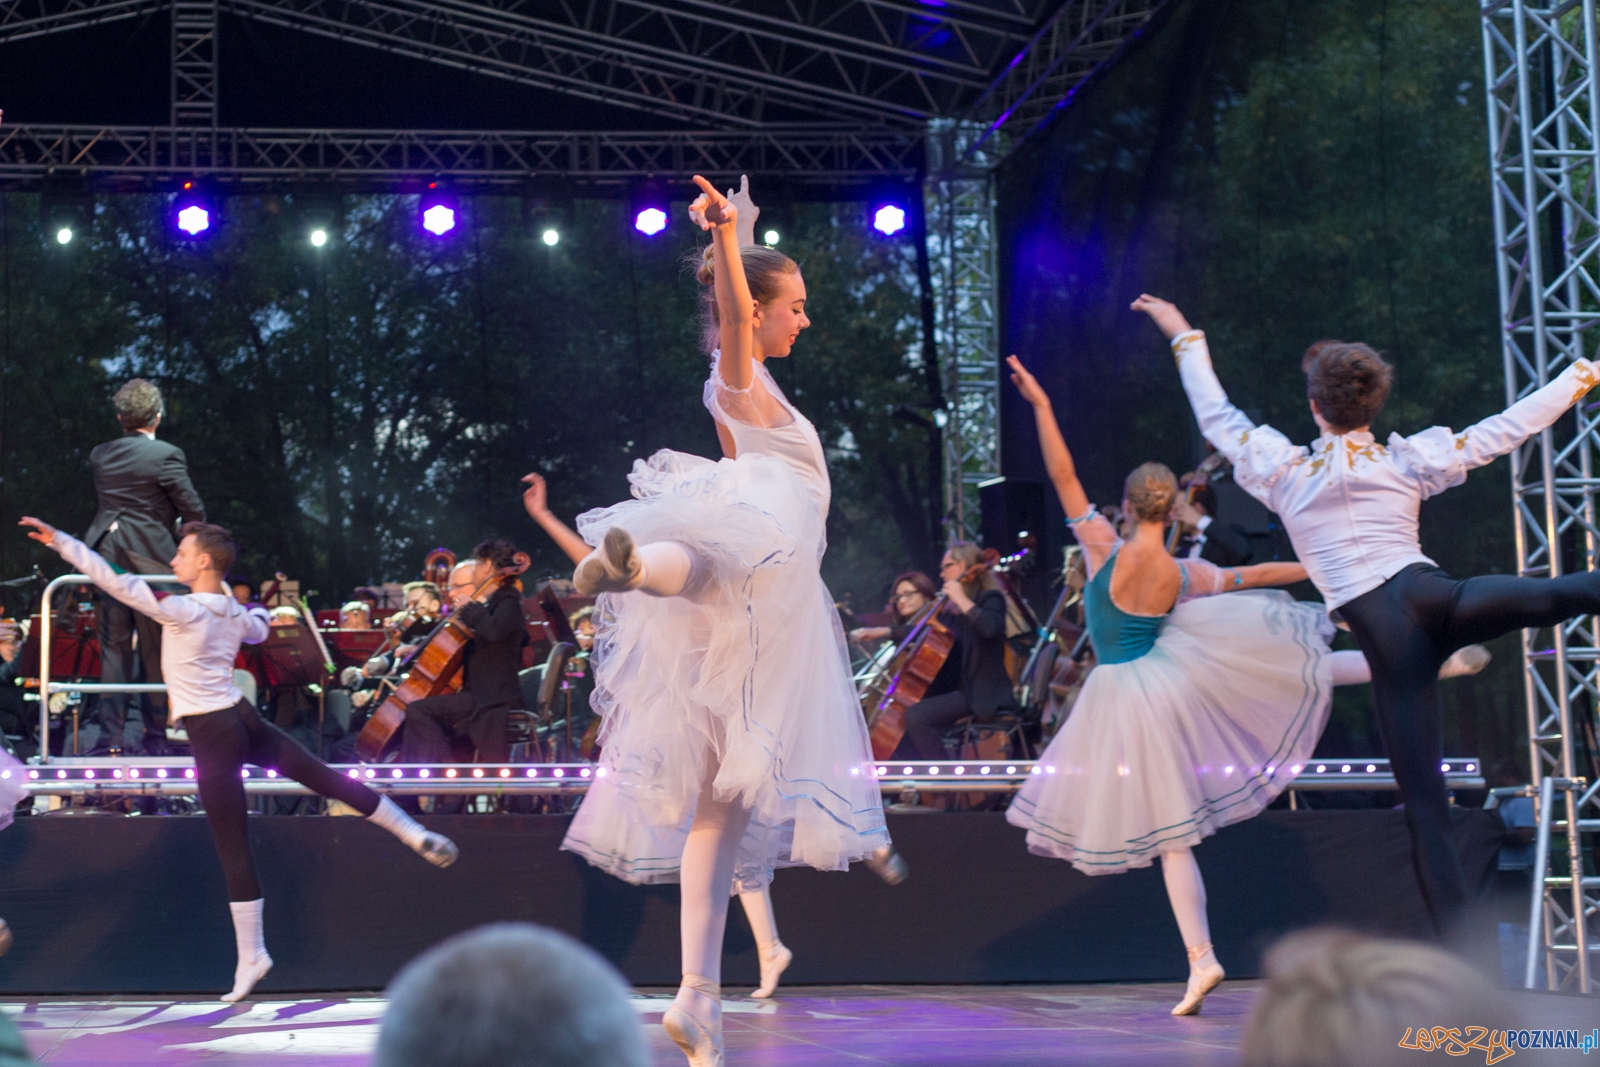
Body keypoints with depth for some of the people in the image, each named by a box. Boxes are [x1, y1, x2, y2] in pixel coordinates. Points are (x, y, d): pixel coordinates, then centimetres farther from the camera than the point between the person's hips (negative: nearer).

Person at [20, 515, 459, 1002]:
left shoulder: (182, 610, -15)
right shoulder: (236, 613, 6)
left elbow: (114, 581, -19)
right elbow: (258, 628, 31)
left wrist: (59, 540, -16)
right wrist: (259, 610, 54)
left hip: (211, 736, -7)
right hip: (243, 719, 7)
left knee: (234, 851, -1)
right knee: (327, 778, 15)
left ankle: (251, 957, 6)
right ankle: (415, 833, 16)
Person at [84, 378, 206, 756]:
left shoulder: (100, 455, 7)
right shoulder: (166, 455, -9)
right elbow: (193, 511, -7)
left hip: (106, 553, 4)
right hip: (150, 557, -4)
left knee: (113, 647, 7)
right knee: (155, 650, 4)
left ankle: (112, 736, 5)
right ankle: (155, 735, 7)